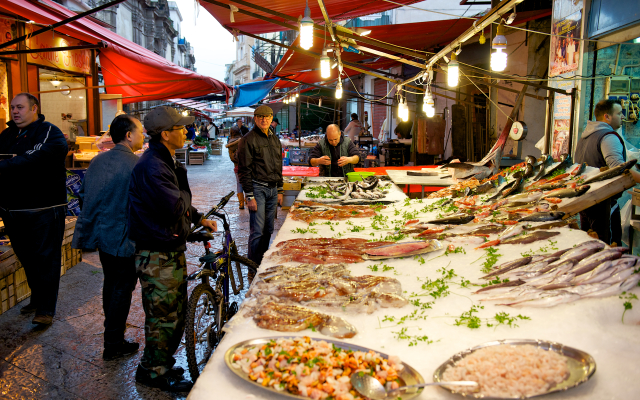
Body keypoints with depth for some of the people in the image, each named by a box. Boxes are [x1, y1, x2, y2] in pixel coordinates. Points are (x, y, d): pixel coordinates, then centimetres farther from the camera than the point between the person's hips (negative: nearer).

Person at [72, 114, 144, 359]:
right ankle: (113, 345, 14)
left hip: (101, 234, 8)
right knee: (123, 288, 5)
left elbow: (84, 196, 11)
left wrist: (93, 221, 22)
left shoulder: (97, 161, 5)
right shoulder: (135, 164, -19)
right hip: (123, 237, -8)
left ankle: (114, 327, 42)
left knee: (110, 282, 23)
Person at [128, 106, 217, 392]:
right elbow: (177, 208, -27)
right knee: (163, 315, 2)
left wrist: (200, 219, 19)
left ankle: (161, 364, 35)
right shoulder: (152, 167, -23)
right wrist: (183, 191, -8)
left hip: (172, 248, 10)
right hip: (157, 254, -10)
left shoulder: (167, 161, 12)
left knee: (177, 311, 19)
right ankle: (155, 371, 20)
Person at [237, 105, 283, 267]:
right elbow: (244, 170, -10)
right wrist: (249, 196, -15)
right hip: (257, 188, -7)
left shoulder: (275, 139, 15)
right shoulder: (249, 140, -7)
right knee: (257, 231, -6)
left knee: (268, 230, 11)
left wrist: (280, 191, 17)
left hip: (272, 189, 7)